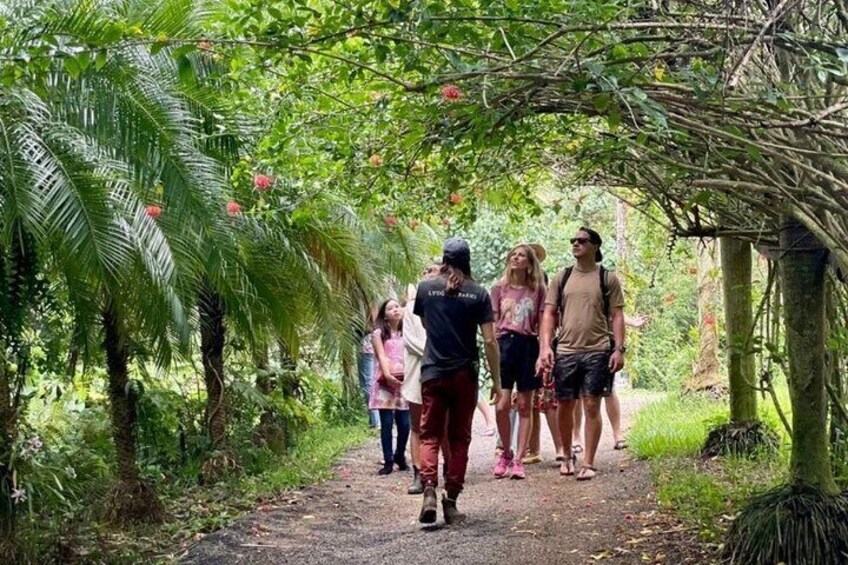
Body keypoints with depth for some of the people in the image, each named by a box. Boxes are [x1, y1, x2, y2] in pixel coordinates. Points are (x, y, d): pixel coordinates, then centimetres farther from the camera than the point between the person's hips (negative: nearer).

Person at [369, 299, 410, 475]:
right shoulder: (379, 334, 4)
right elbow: (382, 356, -7)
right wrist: (388, 375, -23)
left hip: (403, 382, 3)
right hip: (385, 383, -3)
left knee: (405, 424, 0)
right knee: (387, 423, -5)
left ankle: (400, 457, 19)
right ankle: (388, 461, 0)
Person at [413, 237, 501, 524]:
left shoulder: (425, 287, 0)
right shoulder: (478, 294, -3)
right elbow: (489, 341, -6)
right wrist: (496, 380, 1)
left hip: (432, 373, 0)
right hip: (465, 375, 0)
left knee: (430, 436, 5)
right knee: (459, 439, 9)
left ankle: (429, 491, -16)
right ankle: (451, 501, 10)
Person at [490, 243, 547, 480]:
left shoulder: (538, 290, 6)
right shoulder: (499, 288, 8)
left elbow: (542, 325, 6)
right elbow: (492, 324, 9)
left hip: (528, 346, 0)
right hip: (505, 344, 0)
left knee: (524, 406, 4)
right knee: (501, 406, -6)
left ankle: (518, 460, 10)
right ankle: (506, 453, 16)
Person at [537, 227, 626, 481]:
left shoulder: (607, 279, 5)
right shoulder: (562, 278, 10)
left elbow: (617, 316, 3)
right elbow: (549, 313, 8)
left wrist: (619, 349, -7)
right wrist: (545, 347, -3)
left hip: (597, 352, -2)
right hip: (565, 351, 2)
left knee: (592, 406, -3)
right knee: (564, 405, 8)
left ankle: (588, 464, 2)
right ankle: (567, 456, 27)